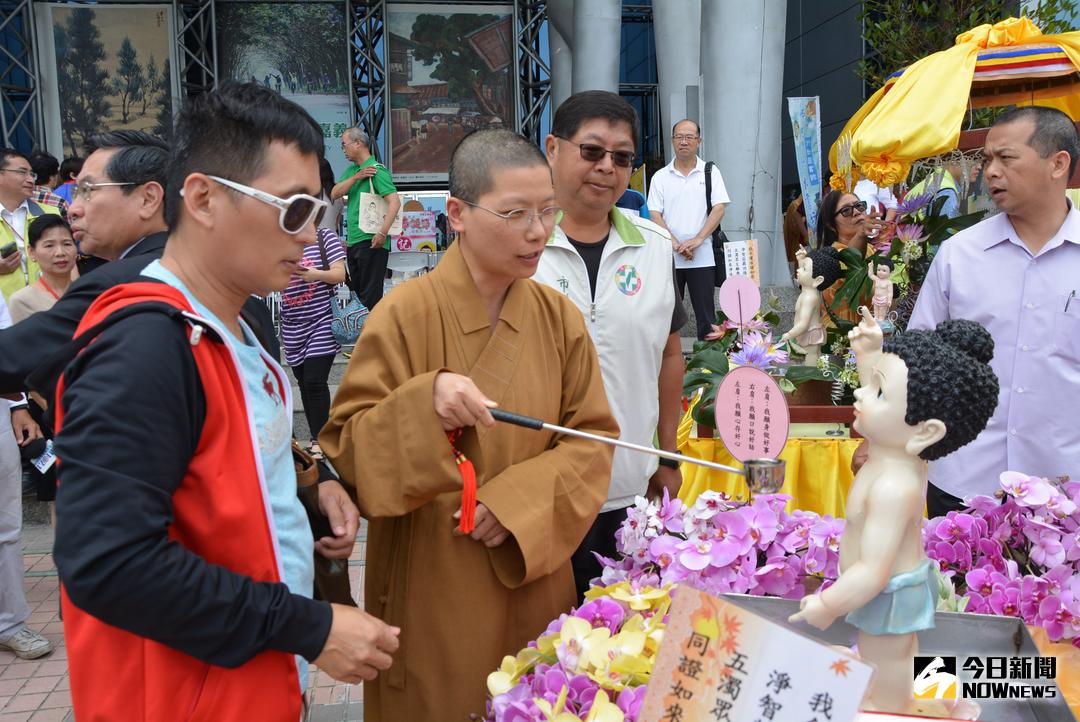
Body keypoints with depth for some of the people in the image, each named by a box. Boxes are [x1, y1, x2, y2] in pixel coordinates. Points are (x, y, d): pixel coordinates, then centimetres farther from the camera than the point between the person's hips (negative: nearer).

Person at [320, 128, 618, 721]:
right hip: (433, 593, -3)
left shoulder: (559, 317, -1)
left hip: (533, 585, 4)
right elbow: (345, 449, -12)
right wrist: (424, 403, -30)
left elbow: (591, 440, 1)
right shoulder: (405, 315, -14)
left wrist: (518, 502, -15)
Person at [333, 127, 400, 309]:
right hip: (353, 241, 9)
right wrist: (356, 177, -9)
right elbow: (335, 194, 4)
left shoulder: (376, 170, -10)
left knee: (370, 296, -5)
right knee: (357, 293, 16)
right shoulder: (351, 170, 16)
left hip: (371, 242, -9)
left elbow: (394, 201, -21)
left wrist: (382, 233, -28)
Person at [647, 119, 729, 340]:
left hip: (703, 257, -1)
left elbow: (719, 208, -2)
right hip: (668, 257, 1)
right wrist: (676, 244, -12)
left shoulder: (711, 172, 7)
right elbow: (654, 215, 1)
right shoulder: (660, 177, 8)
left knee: (706, 314, 2)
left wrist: (697, 240, -14)